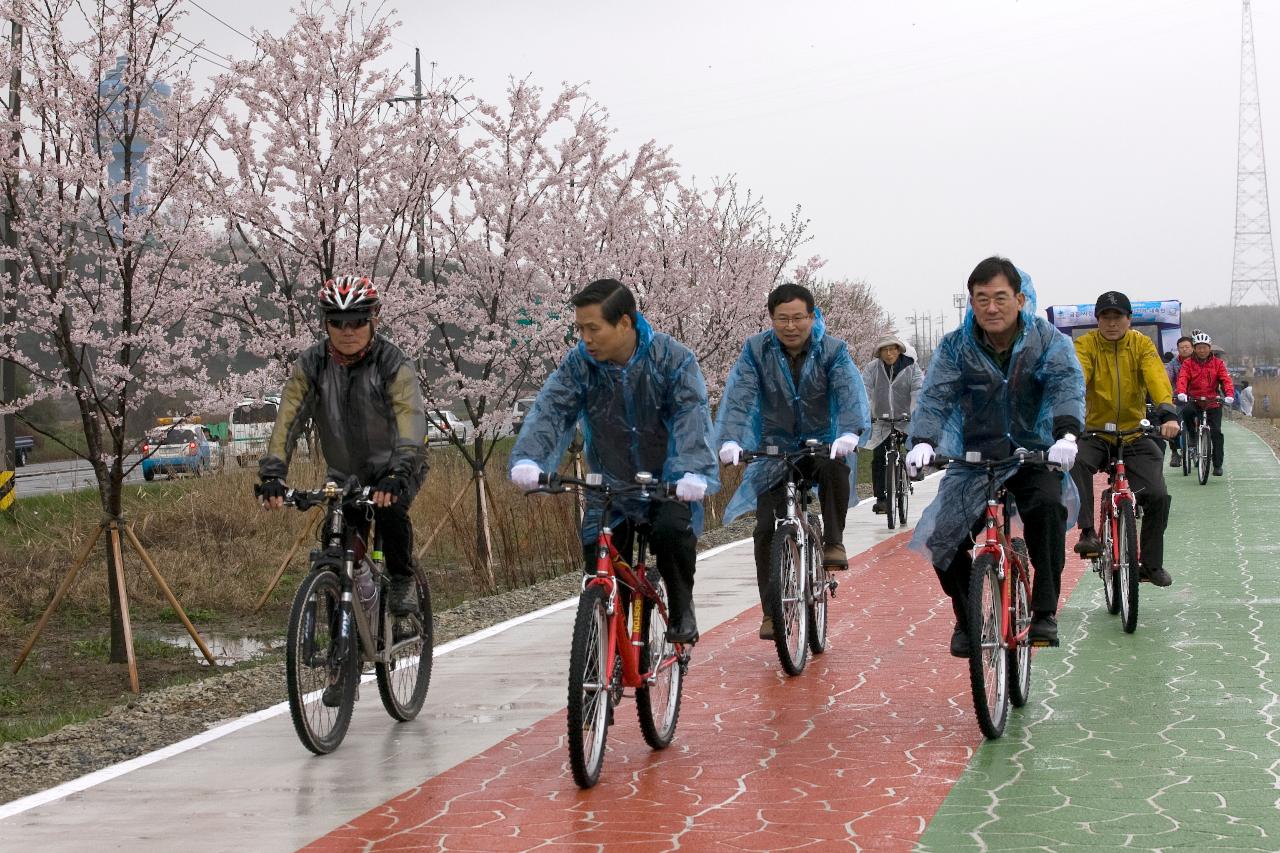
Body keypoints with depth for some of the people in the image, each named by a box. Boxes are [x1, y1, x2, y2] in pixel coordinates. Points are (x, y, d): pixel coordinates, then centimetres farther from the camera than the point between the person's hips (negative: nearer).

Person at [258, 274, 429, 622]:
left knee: (390, 510, -32)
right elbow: (288, 419, -20)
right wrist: (273, 475, -34)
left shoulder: (394, 364, -21)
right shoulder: (311, 364, -12)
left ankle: (403, 581, -9)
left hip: (394, 467, -3)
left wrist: (397, 476, -51)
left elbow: (411, 422, -35)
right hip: (345, 473, 3)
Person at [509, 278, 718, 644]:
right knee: (601, 573, -6)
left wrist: (693, 472, -43)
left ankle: (682, 612, -7)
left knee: (672, 530, -31)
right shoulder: (578, 364, -8)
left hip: (668, 485, -3)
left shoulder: (674, 360, -15)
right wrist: (527, 458, -38)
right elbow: (550, 410, -18)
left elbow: (692, 417, -25)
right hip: (610, 487, 3)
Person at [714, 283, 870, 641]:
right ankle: (771, 611, 2)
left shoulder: (832, 350, -9)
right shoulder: (756, 350, -8)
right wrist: (729, 440, -37)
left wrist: (849, 433, -45)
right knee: (766, 529, -9)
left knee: (835, 468, -36)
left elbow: (851, 393, -24)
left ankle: (833, 543, -17)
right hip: (774, 449, 1)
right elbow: (738, 396, -19)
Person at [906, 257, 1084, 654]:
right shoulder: (955, 348, -3)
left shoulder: (1048, 340, -6)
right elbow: (935, 396, -15)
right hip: (976, 458, 2)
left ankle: (1045, 613, -24)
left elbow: (1067, 384, -23)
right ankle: (967, 619, 17)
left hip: (1034, 456, -2)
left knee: (1048, 505, -34)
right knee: (944, 545, -11)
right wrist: (922, 441, -36)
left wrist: (1066, 434, -43)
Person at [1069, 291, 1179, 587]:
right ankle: (1088, 532, -31)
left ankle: (1152, 564, 8)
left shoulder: (1142, 345, -1)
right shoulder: (1086, 345, -4)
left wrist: (1167, 411, -38)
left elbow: (1157, 377, -19)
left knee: (1157, 496, -12)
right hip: (1095, 434, -1)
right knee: (1076, 461, -35)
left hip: (1135, 435, 1)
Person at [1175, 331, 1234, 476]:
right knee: (1186, 412, -33)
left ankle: (1218, 464, 0)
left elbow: (1226, 379, -7)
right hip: (1194, 400, 0)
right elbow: (1182, 378, -12)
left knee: (1216, 432, -8)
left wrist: (1229, 395, -26)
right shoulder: (1188, 364, 4)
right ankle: (1192, 437, -8)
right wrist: (1181, 393, -33)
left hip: (1213, 402, 0)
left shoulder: (1218, 363, 6)